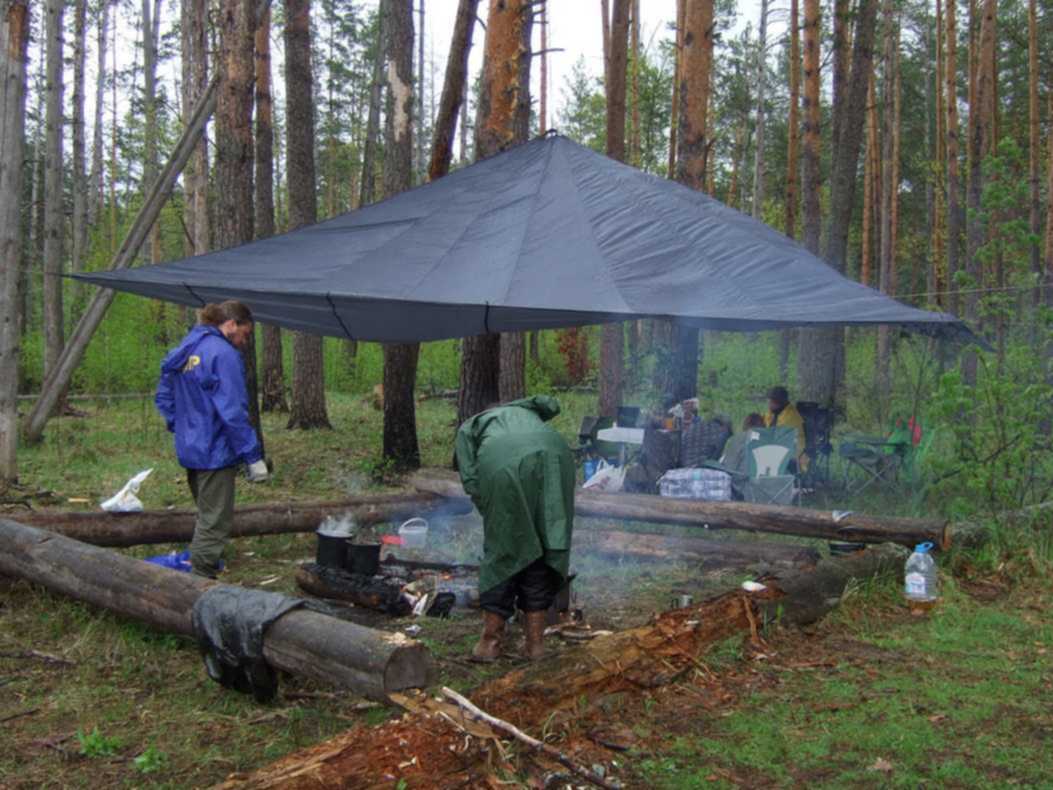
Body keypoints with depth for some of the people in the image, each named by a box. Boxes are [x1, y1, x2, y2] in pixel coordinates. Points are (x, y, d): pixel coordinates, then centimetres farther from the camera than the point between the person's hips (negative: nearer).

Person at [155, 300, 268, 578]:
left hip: (189, 449, 9)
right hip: (215, 452, -9)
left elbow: (163, 398, 18)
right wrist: (254, 456, -17)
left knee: (207, 517, 22)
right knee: (215, 523, 0)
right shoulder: (223, 354, -17)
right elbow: (233, 412, -21)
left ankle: (198, 580, 32)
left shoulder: (185, 351, 11)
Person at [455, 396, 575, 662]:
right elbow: (550, 404, 21)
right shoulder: (520, 409, 42)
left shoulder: (467, 429, 32)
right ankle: (535, 641, 14)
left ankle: (491, 640, 16)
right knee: (543, 549, 11)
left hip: (502, 465, -2)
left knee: (503, 550, 10)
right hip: (553, 457, 2)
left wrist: (492, 515, 22)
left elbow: (471, 481, 15)